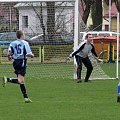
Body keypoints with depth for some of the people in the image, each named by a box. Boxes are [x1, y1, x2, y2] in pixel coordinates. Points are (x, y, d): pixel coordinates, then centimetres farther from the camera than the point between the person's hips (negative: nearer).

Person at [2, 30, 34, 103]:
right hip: (22, 61, -6)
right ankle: (8, 79, -36)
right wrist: (32, 55, 11)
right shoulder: (25, 43, -5)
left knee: (22, 81, 11)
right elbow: (29, 54, -11)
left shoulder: (13, 43, 7)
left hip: (15, 62, 6)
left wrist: (10, 57, 22)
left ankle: (26, 97, 14)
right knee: (20, 80, -14)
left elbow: (9, 54, 0)